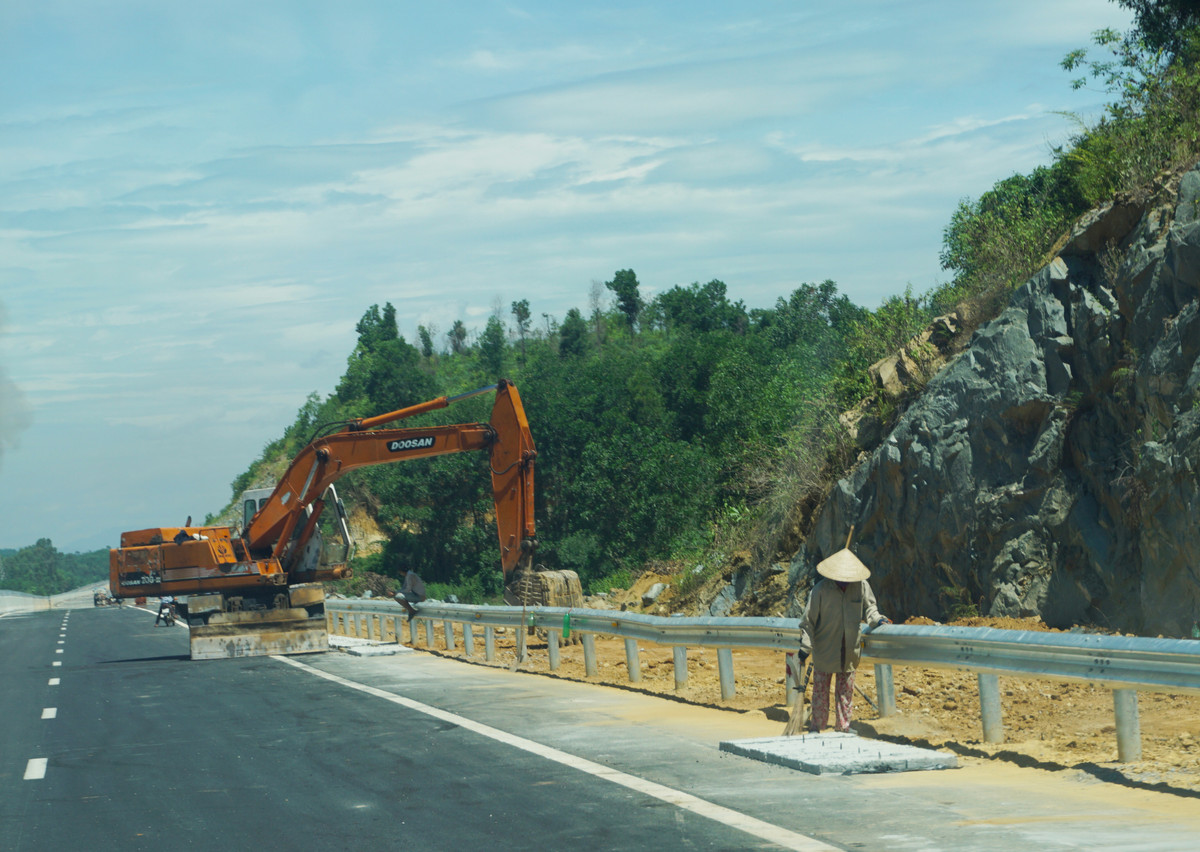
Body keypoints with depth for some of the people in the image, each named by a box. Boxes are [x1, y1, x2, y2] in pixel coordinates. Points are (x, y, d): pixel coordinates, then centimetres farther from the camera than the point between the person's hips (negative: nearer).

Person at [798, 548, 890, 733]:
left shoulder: (862, 586, -6)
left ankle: (843, 727, 22)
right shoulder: (821, 589, -16)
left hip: (849, 652, 3)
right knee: (820, 690, 4)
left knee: (846, 690, 11)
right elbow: (808, 619, -9)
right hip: (824, 649, -3)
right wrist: (805, 647, -11)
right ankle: (816, 727, 15)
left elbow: (868, 608, 12)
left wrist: (877, 619, -9)